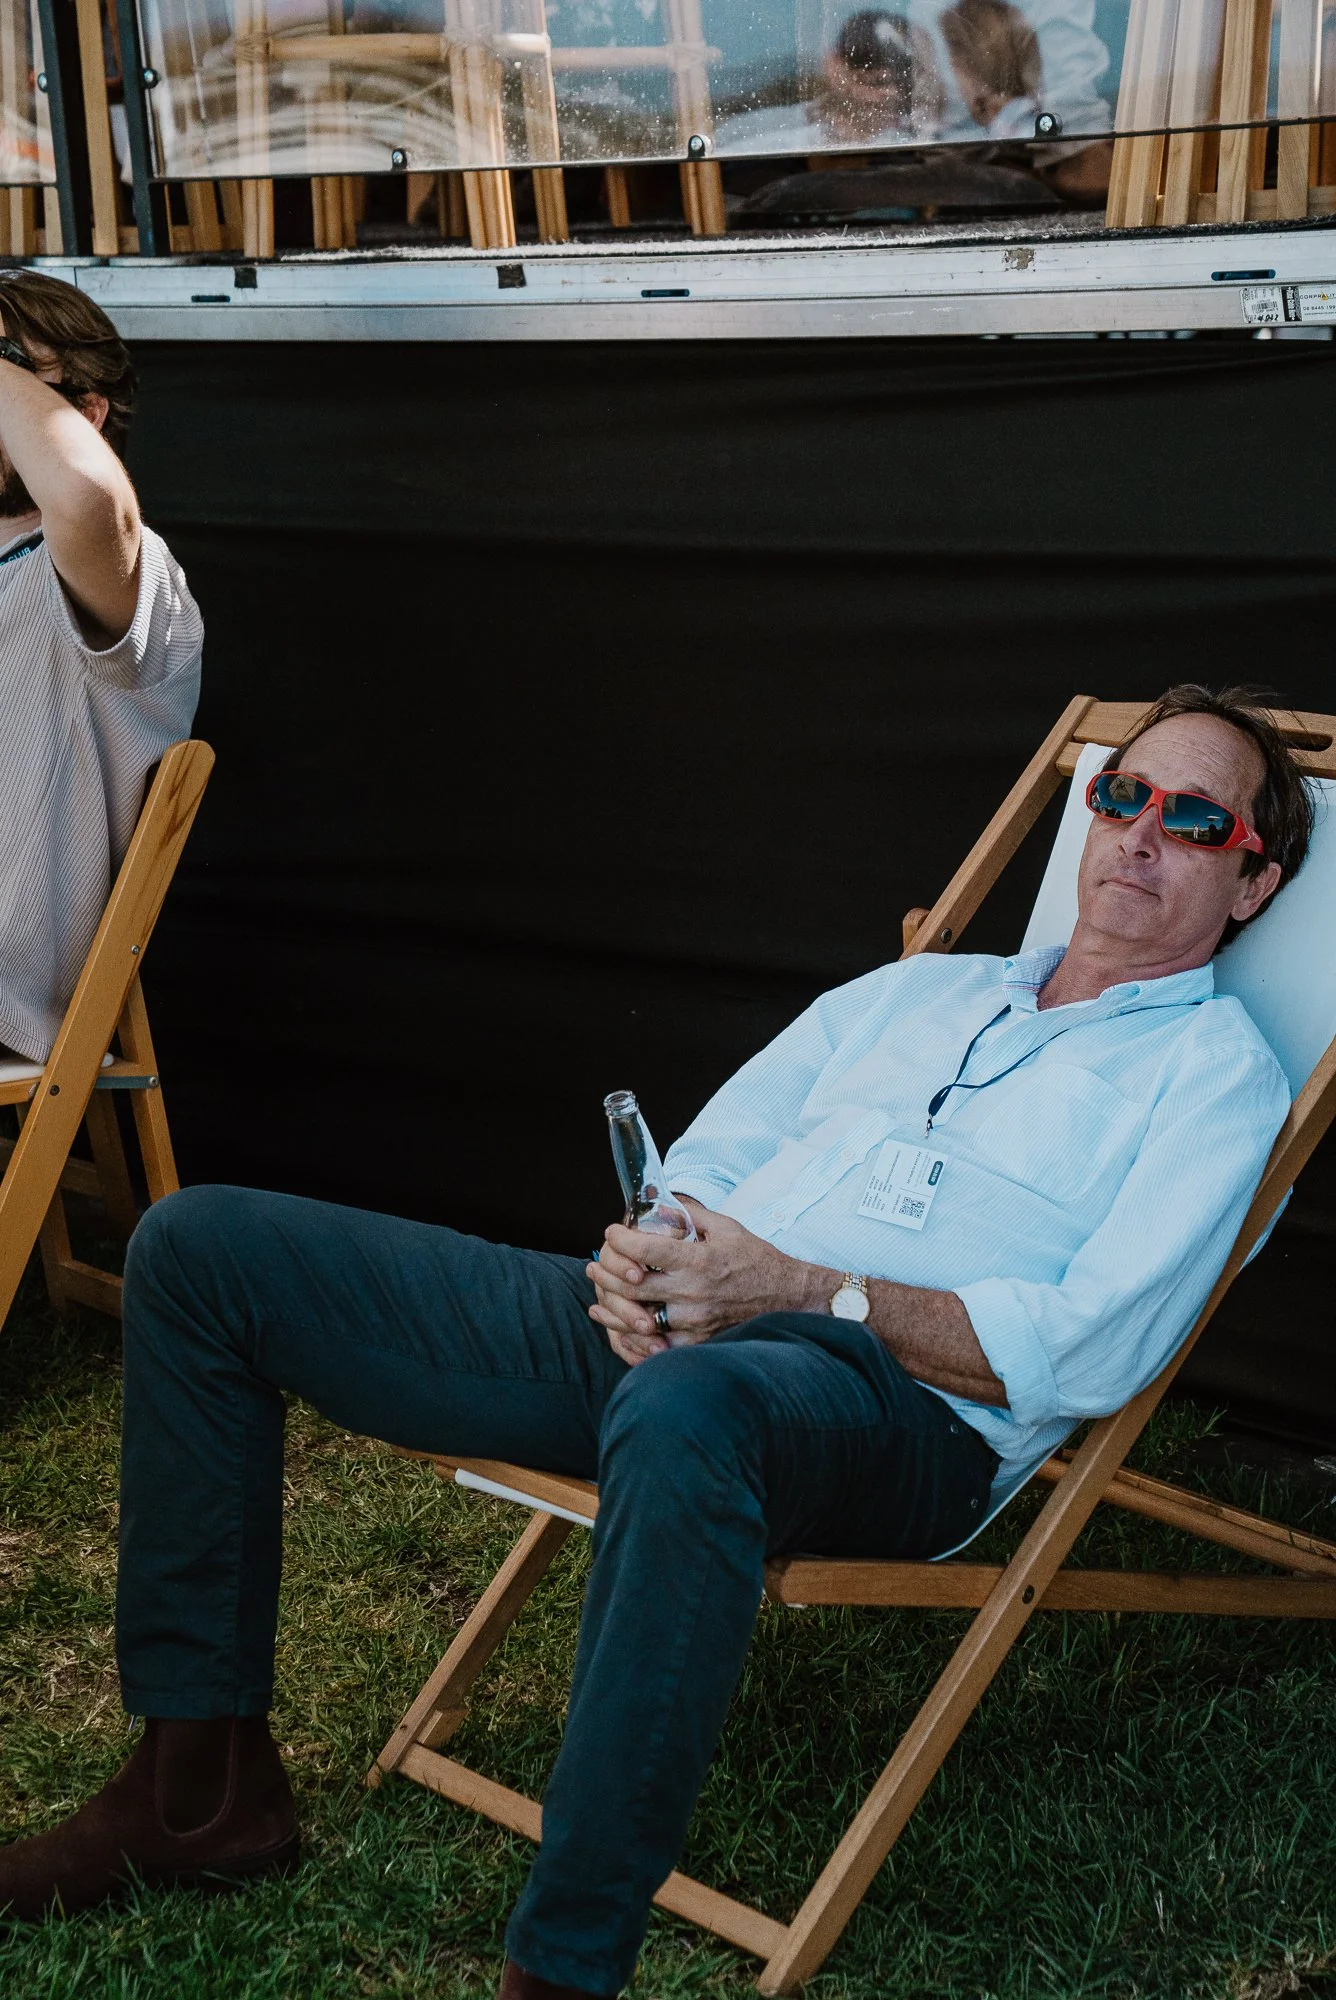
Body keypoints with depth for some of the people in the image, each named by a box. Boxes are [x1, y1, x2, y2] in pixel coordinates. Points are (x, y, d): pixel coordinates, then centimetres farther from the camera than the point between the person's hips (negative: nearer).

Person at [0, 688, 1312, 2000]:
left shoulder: (1216, 1070, 8)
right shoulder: (913, 990, 27)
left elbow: (1088, 1352, -7)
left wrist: (798, 1288, -14)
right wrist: (642, 1256, -3)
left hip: (901, 1407, -7)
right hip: (668, 1340, 7)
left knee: (686, 1408, -46)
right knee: (202, 1247, 1)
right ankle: (201, 1781, 3)